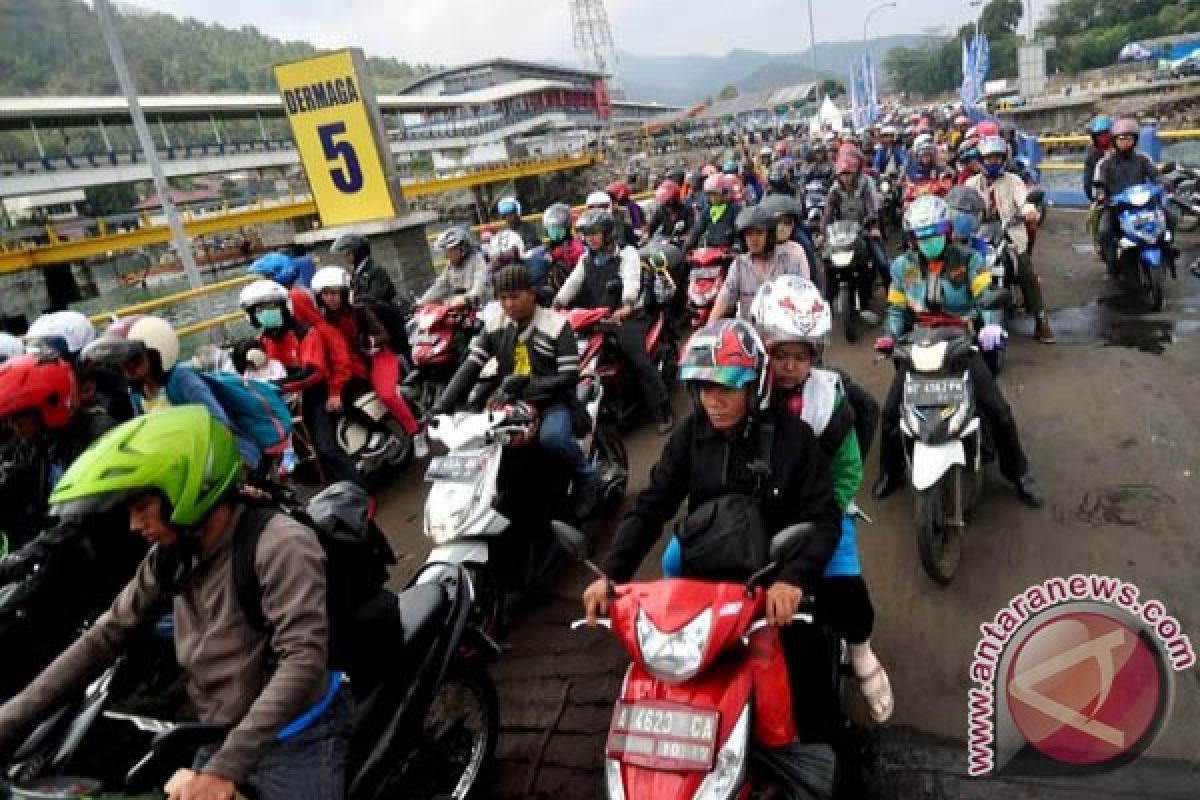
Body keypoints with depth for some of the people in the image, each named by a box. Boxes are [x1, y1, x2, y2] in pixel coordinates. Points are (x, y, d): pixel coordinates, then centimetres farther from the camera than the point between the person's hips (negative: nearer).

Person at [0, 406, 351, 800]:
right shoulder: (170, 558, 1)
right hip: (222, 740, 7)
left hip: (296, 746, -6)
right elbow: (105, 637, 7)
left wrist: (227, 766, -30)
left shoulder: (280, 545, -24)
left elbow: (305, 658, -29)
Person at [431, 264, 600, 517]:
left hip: (552, 402, -5)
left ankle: (586, 474, -4)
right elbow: (470, 367, -2)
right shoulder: (495, 325, 3)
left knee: (552, 437, -35)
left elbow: (570, 377, -15)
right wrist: (440, 406, -15)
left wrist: (529, 386, -29)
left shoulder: (556, 325, -10)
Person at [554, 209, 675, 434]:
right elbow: (572, 283, 5)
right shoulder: (586, 259, 19)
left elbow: (631, 281, -17)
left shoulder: (626, 253, 1)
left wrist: (626, 306, -37)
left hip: (626, 315, -5)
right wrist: (557, 304, -14)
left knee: (638, 356, -25)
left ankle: (663, 411, -19)